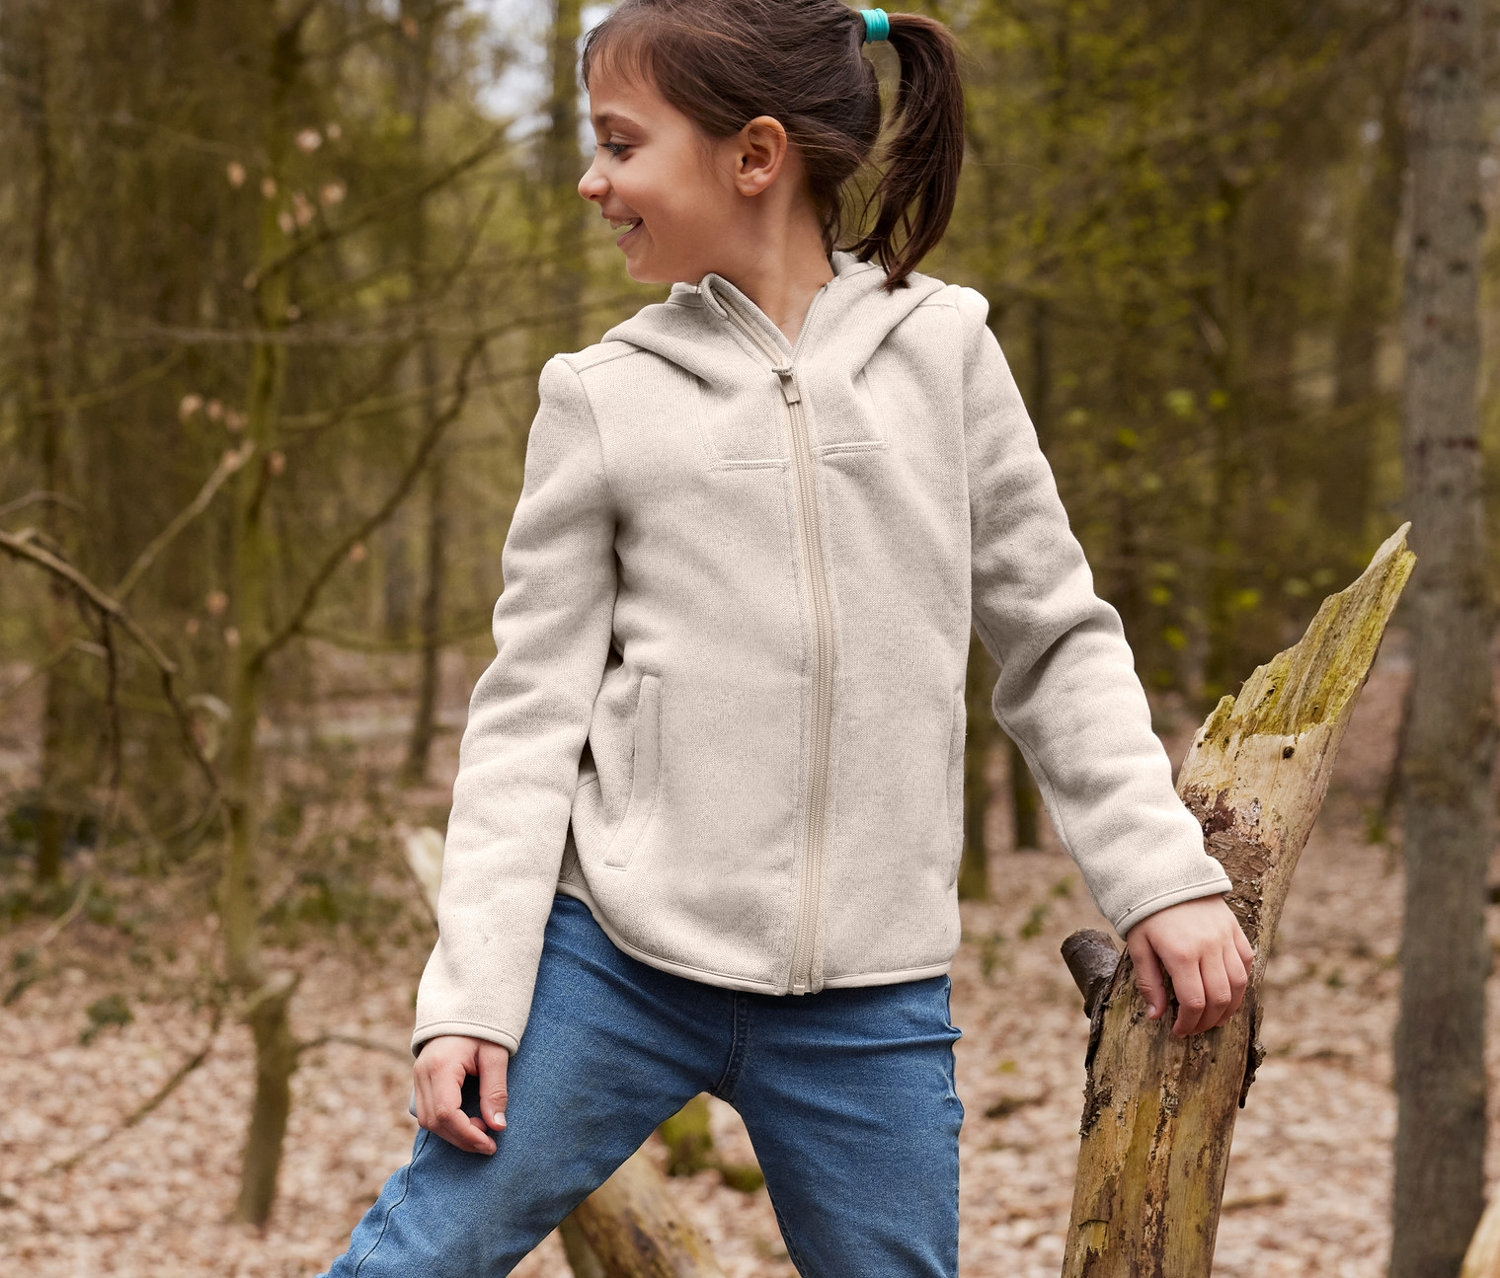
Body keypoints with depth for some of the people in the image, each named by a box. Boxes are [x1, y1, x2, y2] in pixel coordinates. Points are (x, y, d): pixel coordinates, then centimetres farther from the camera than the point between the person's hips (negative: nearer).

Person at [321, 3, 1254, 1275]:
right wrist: (472, 992, -6)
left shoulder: (944, 352, 2)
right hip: (616, 963, 0)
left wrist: (1166, 873, 0)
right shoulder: (604, 397, 0)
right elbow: (531, 710, 1)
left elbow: (1056, 644, 9)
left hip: (870, 997, 0)